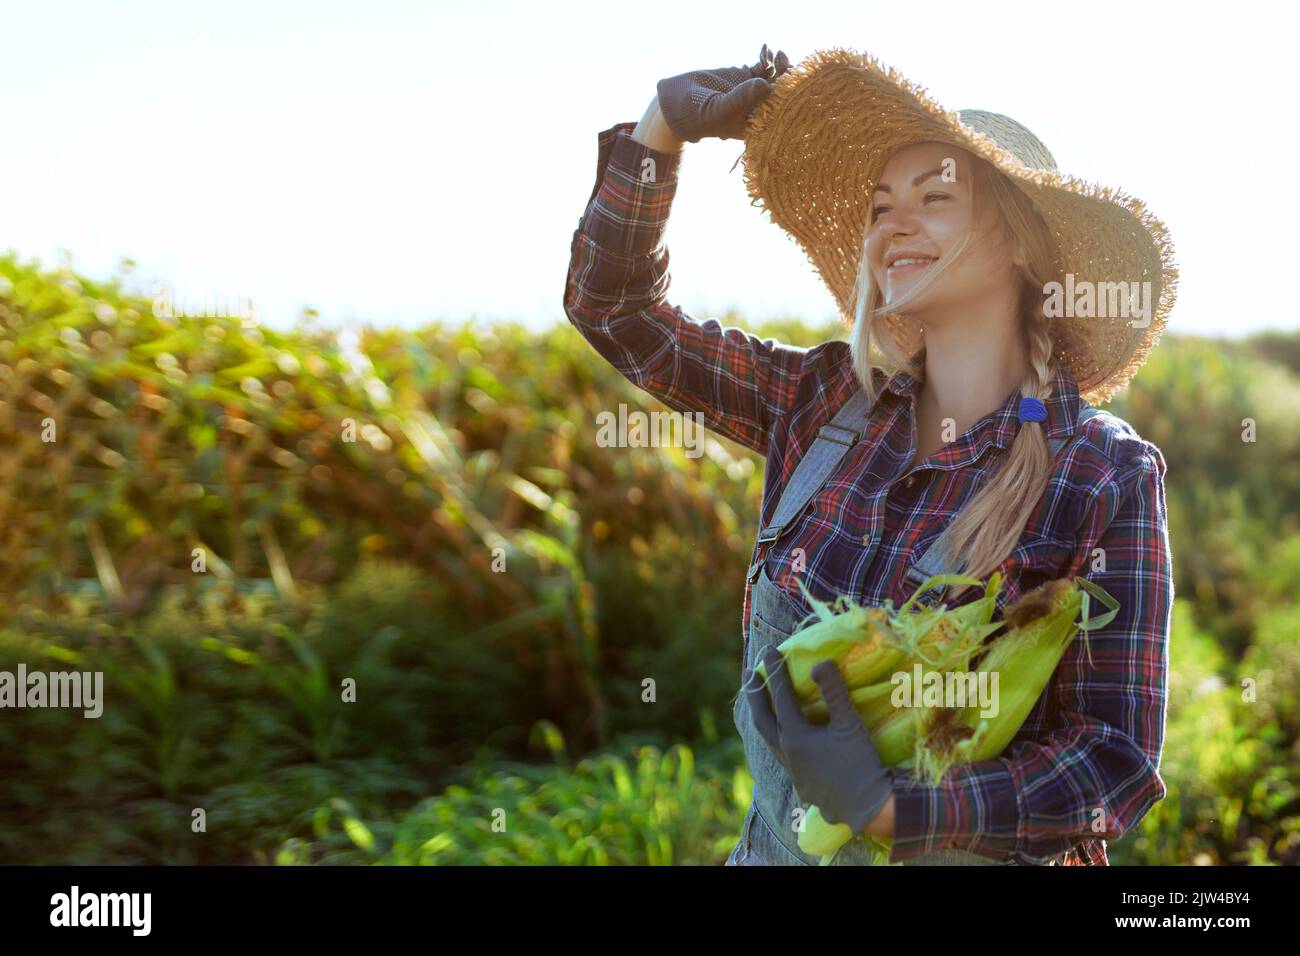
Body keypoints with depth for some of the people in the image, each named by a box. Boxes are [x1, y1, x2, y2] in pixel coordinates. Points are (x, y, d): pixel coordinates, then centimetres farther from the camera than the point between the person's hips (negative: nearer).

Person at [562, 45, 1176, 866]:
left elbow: (1117, 759, -16)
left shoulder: (1110, 477, -14)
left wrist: (886, 808, -26)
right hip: (782, 842, 4)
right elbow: (616, 306, 4)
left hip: (979, 856, -3)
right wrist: (664, 124, -8)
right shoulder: (826, 402, -3)